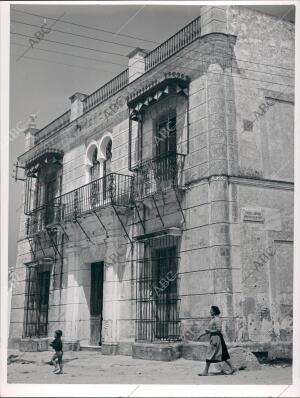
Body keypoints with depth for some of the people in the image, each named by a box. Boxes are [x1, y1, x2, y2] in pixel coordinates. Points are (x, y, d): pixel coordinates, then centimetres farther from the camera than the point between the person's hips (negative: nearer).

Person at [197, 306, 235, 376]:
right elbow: (209, 330, 24)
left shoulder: (217, 320, -14)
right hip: (213, 338, 10)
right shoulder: (213, 319, 17)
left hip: (216, 338, -10)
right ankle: (232, 368, 11)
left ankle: (206, 372, -2)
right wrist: (201, 335, 22)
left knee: (210, 354, -6)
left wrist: (210, 330, -16)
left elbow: (219, 330, -20)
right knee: (224, 355, 10)